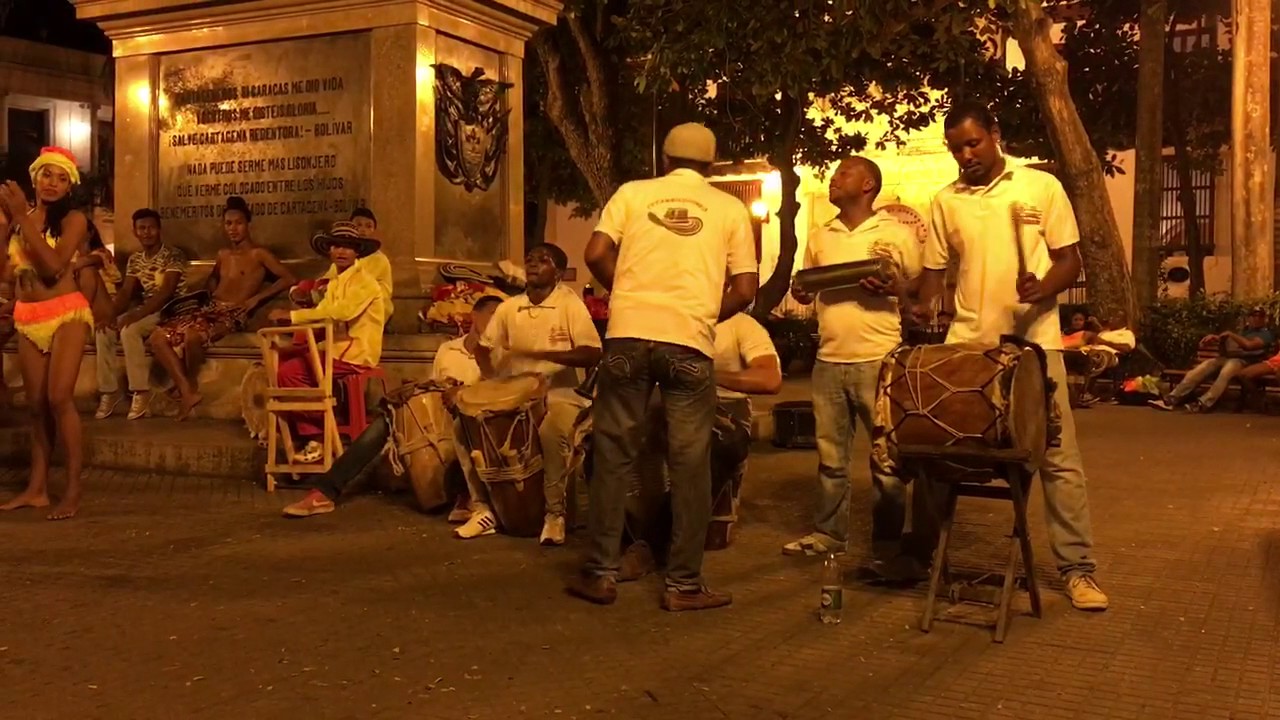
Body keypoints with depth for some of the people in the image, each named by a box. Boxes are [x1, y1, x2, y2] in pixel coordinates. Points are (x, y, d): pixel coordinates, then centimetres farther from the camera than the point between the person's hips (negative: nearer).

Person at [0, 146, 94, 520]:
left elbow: (53, 266, -19)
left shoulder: (73, 219, -5)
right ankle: (37, 488, 13)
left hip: (67, 313, -5)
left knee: (59, 398, -16)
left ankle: (74, 489, -9)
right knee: (36, 405, 7)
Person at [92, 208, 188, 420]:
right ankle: (109, 390, -8)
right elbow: (126, 292, 7)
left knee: (129, 330, -32)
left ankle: (141, 391, -22)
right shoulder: (134, 260, 12)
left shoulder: (173, 255, -11)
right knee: (104, 331, -15)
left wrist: (137, 314, -29)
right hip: (147, 311, 7)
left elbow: (166, 291, -20)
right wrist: (111, 313, -15)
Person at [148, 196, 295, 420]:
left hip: (232, 315, -7)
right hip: (209, 309, 7)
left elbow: (290, 279, -11)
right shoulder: (223, 254, 19)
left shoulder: (258, 254, -1)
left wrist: (255, 299, -13)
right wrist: (212, 294, 16)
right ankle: (187, 392, -15)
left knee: (193, 336, -38)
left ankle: (191, 386, -10)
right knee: (158, 337, -12)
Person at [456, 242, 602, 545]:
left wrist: (547, 354, -26)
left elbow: (593, 354, -15)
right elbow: (483, 347, 17)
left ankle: (555, 513, -19)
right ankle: (482, 508, -3)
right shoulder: (508, 307, 7)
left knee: (551, 430, -37)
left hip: (560, 393, -5)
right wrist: (491, 378, -3)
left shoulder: (570, 304, -7)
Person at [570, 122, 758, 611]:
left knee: (613, 455, 9)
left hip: (629, 334, 1)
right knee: (690, 464, 6)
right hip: (689, 341, -1)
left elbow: (596, 255, 0)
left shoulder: (632, 193, 11)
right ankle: (684, 584, 9)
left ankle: (601, 574, 12)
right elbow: (745, 291, 4)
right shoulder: (730, 208, 10)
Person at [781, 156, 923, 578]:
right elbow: (805, 290, 21)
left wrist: (893, 289, -18)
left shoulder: (896, 234, 2)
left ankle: (887, 543, 10)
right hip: (829, 360, 5)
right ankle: (828, 532, 22)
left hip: (878, 359, -4)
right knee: (830, 455, 11)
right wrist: (801, 291, -2)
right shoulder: (819, 238, 15)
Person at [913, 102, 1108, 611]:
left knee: (1059, 456, -1)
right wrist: (924, 307, -7)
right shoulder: (944, 202, 9)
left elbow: (1070, 260, 2)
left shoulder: (1042, 187, 2)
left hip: (1033, 342, -2)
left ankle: (1078, 567, 7)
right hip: (966, 345, 2)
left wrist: (1043, 289, -19)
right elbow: (935, 270, 14)